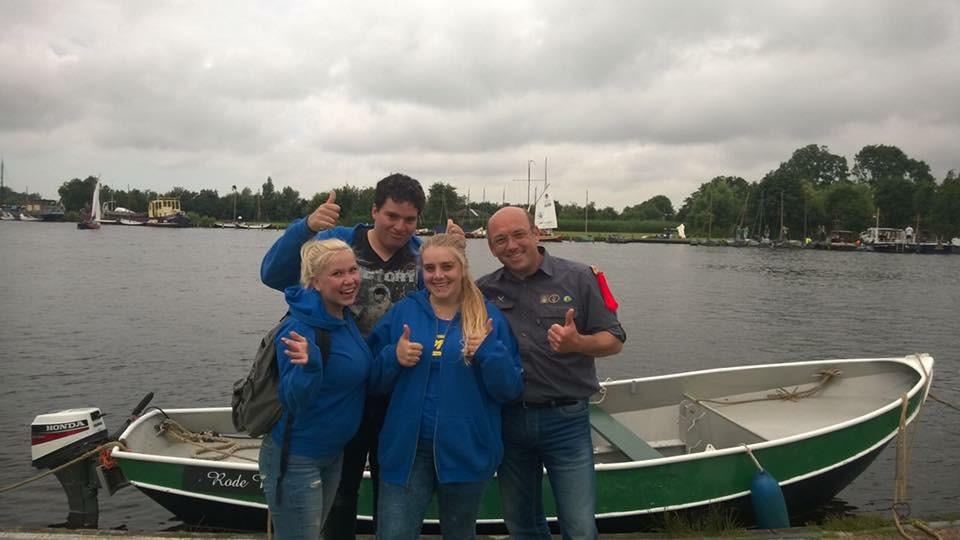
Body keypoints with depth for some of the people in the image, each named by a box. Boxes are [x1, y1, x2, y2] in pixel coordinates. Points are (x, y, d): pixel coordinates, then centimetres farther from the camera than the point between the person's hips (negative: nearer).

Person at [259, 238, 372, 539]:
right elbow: (293, 401, -27)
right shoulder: (300, 328, -24)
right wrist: (309, 365, -44)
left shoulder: (347, 319, 0)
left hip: (334, 453, 8)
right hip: (295, 459, -8)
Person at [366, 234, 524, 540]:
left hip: (467, 450, 0)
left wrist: (490, 352, -21)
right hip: (407, 447, 1)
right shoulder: (402, 312, 1)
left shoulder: (490, 318, -3)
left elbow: (511, 390, -5)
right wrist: (393, 358, -16)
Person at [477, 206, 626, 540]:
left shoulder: (577, 278, -3)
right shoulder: (484, 290, 5)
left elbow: (614, 341, -2)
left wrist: (579, 343, -23)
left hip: (565, 419, -3)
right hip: (507, 420, 3)